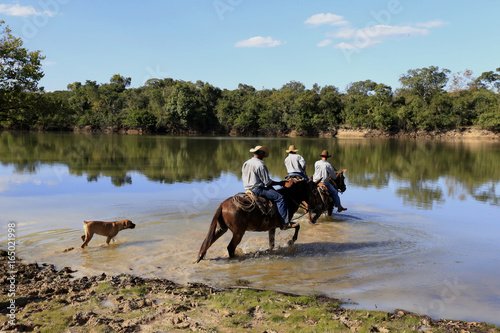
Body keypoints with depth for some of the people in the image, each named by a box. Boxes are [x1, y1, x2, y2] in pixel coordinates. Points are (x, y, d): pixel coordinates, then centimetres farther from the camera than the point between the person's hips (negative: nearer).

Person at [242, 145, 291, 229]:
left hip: (248, 189, 10)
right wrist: (279, 183, -4)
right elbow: (267, 182, -15)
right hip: (257, 189, -10)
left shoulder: (245, 163, 11)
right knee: (280, 198, -12)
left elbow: (243, 177, 18)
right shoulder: (260, 165, -16)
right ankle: (285, 222, -16)